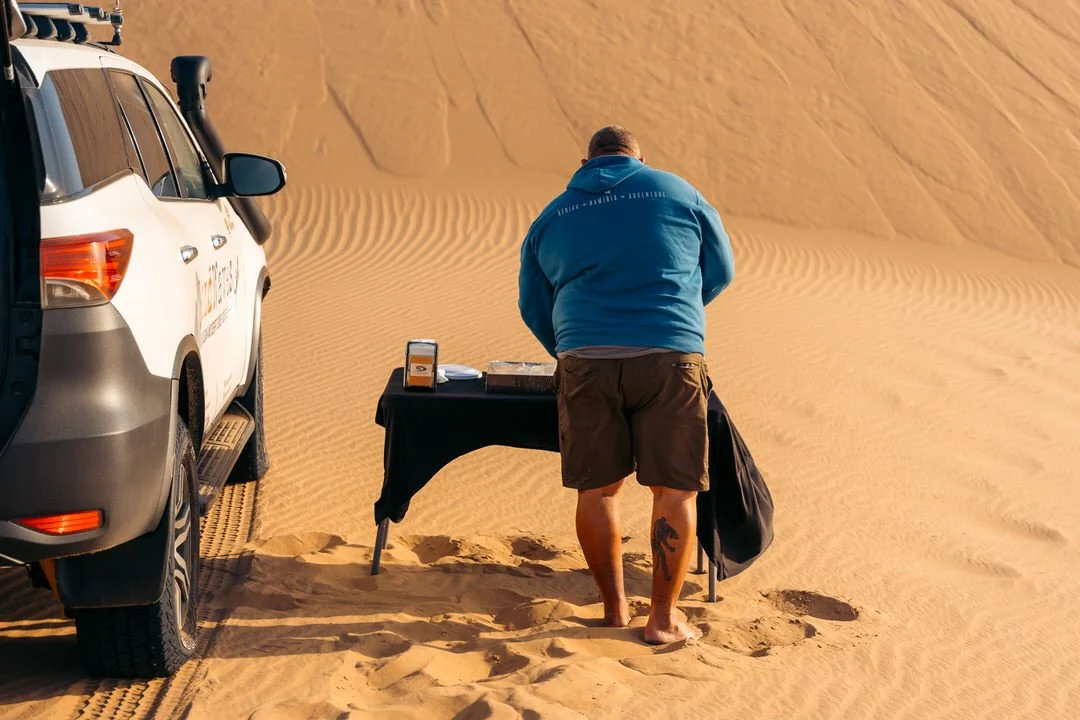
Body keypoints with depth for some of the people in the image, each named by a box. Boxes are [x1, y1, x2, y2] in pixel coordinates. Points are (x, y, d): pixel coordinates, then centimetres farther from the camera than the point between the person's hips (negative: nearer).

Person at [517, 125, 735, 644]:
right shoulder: (678, 193, 11)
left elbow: (533, 306, 21)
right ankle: (663, 618, 5)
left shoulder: (551, 217, 16)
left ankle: (614, 609, 18)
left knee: (597, 489, 11)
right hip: (669, 355, -2)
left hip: (585, 361, 2)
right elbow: (721, 270, 20)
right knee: (675, 489, 4)